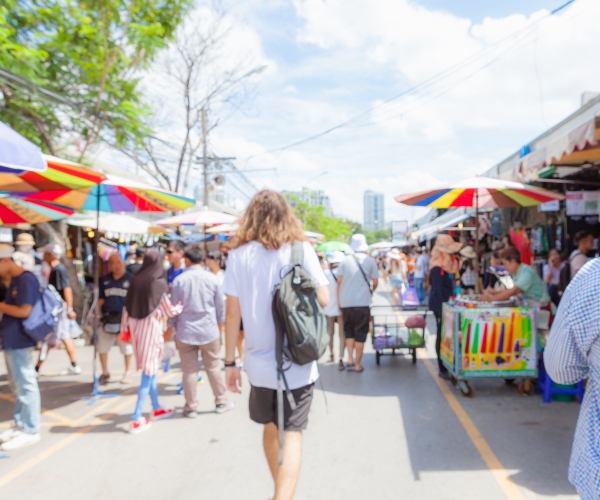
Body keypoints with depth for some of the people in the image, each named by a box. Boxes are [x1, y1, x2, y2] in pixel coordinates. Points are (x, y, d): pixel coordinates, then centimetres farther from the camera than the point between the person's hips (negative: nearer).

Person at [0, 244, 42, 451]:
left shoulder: (26, 279, -16)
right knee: (17, 386, 17)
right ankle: (20, 425, 29)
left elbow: (24, 311, -21)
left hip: (20, 342, -10)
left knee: (26, 385, -1)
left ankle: (30, 430, 8)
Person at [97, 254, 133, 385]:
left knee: (127, 347, 7)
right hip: (107, 318, 4)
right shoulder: (105, 280, 11)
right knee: (102, 347, 9)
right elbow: (101, 298, 14)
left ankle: (127, 373, 24)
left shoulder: (131, 279, -2)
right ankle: (105, 373, 27)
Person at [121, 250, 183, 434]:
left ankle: (156, 409, 31)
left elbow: (127, 307, 8)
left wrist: (125, 328, 19)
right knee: (148, 372, 1)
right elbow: (169, 311, -1)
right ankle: (137, 419, 1)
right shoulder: (159, 283, -11)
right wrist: (182, 305, 18)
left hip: (136, 328, 6)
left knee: (150, 369, 18)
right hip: (151, 328, -6)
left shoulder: (135, 281, 3)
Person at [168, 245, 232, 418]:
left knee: (189, 371, 7)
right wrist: (220, 322, 21)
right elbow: (220, 304, 4)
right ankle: (221, 402, 23)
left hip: (185, 332, -1)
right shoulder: (212, 278, -4)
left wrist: (170, 327, 13)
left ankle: (191, 407, 17)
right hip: (209, 330, 1)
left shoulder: (178, 280, -8)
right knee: (214, 367, 12)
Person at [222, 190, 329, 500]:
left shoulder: (239, 254, -1)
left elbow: (232, 313, -2)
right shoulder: (300, 249, -5)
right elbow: (323, 300, -7)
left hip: (259, 362, 3)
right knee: (291, 435, 5)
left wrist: (230, 363, 4)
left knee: (271, 428, 22)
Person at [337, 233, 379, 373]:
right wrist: (372, 291, 24)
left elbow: (339, 281, 0)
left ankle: (350, 359, 12)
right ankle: (357, 364, 9)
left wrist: (339, 299, 9)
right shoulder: (370, 260, 1)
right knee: (360, 333, 6)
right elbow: (375, 282, 3)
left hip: (346, 302, 2)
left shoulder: (346, 260, 4)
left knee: (348, 331, 19)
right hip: (362, 303, -2)